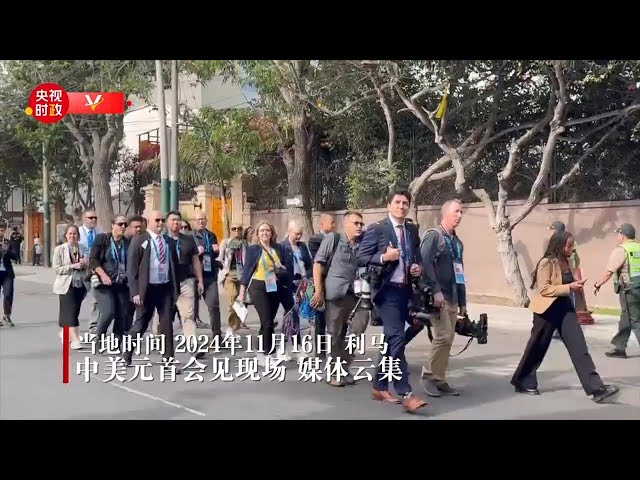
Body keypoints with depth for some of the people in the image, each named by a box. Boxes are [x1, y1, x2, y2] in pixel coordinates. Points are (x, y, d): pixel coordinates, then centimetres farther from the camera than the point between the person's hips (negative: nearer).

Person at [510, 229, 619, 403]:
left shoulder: (566, 262, 10)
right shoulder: (546, 262, -15)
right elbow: (544, 289, -21)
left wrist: (575, 285, 6)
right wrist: (569, 288, -23)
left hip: (565, 308, 7)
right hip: (547, 310, -7)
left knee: (579, 348, -3)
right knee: (536, 349, 7)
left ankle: (596, 388, -7)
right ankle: (524, 383, 24)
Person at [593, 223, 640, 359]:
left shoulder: (621, 250, -11)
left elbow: (609, 271, -15)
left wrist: (597, 285, -6)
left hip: (629, 289, -7)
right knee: (626, 318, 14)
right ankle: (619, 348, 18)